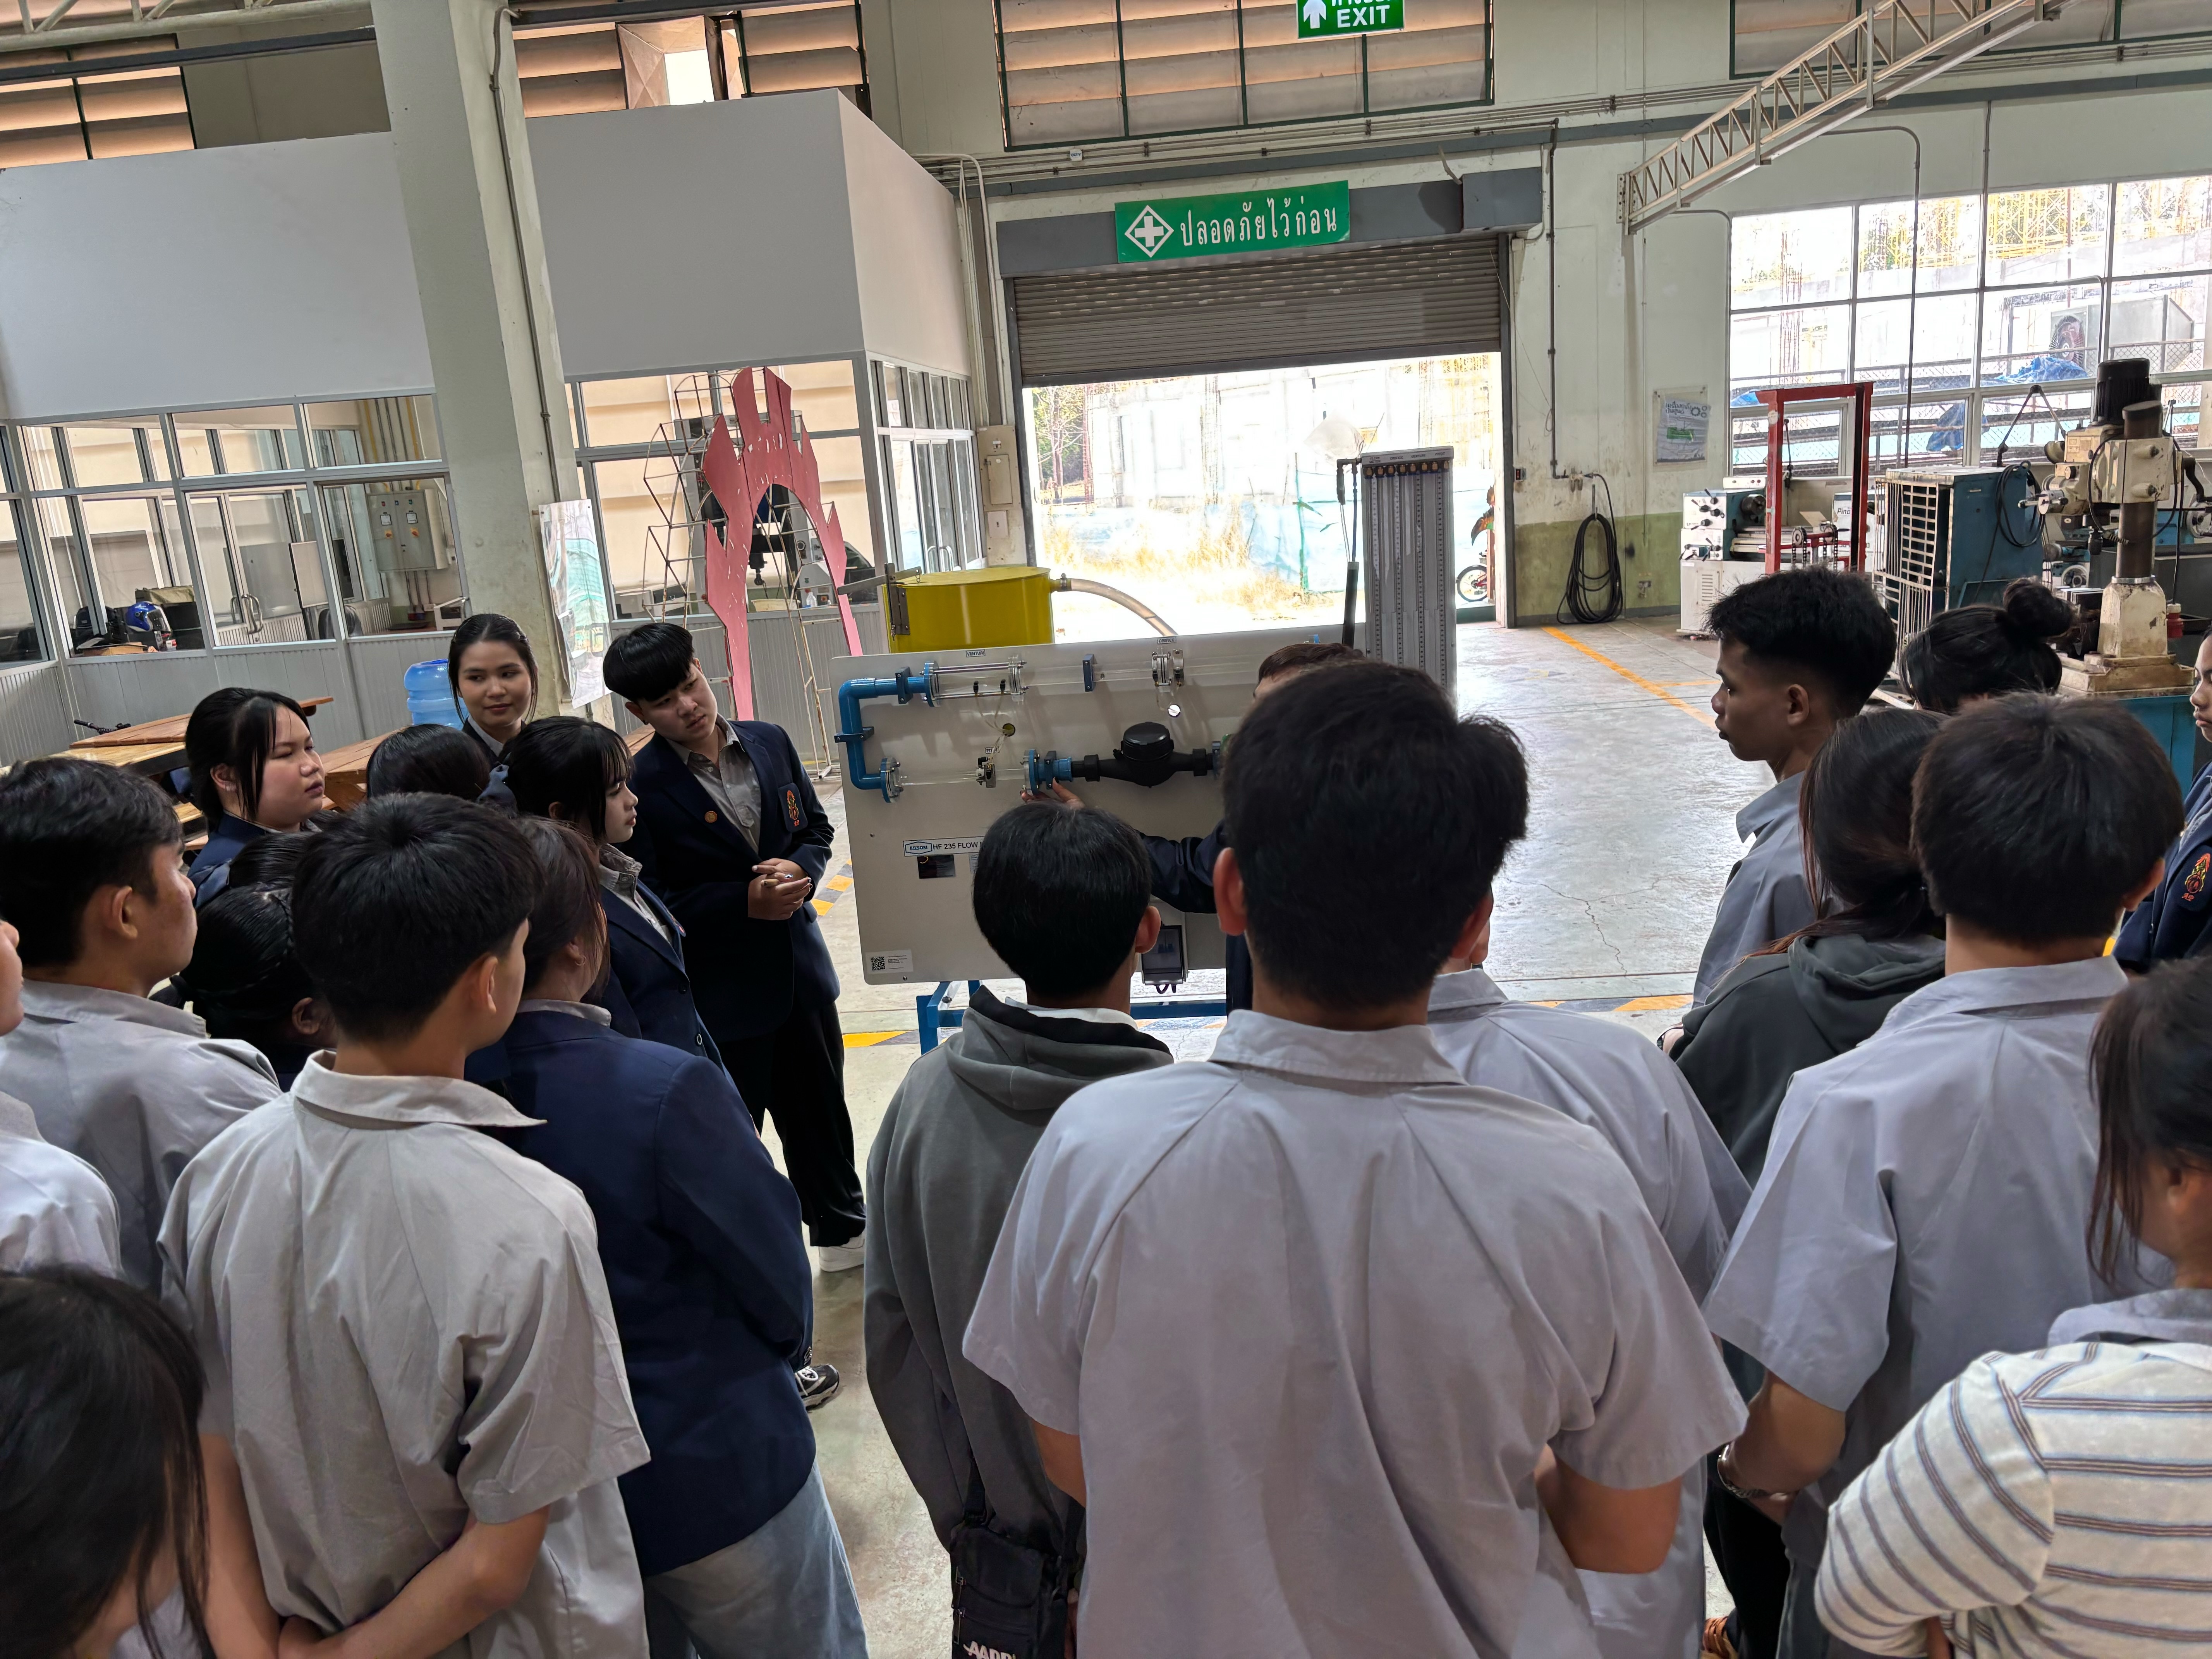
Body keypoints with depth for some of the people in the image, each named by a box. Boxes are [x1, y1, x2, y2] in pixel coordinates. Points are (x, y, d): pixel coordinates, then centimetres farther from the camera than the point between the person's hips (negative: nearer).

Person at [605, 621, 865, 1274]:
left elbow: (816, 826, 11)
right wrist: (745, 902, -22)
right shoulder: (642, 787, -16)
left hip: (798, 967, 5)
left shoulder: (770, 743, 0)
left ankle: (842, 1229, 42)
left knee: (819, 1109, 21)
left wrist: (800, 869, -10)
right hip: (719, 992, -5)